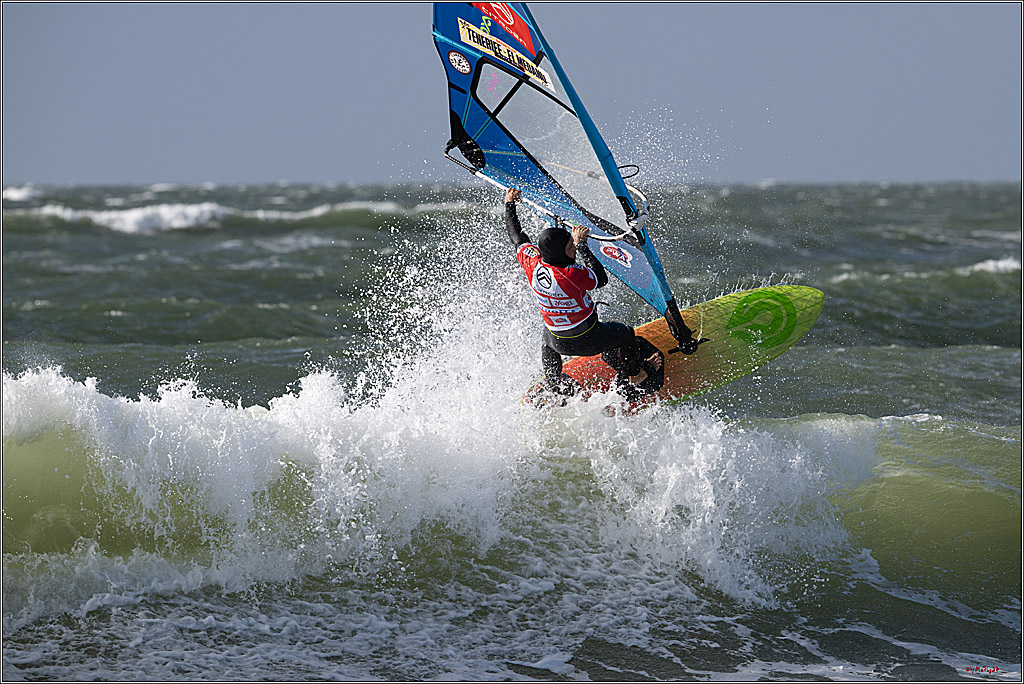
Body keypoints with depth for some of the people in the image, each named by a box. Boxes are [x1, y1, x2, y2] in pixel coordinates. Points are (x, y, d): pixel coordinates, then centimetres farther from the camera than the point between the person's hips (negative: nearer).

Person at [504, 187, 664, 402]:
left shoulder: (532, 263, -19)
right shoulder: (571, 275, -35)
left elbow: (517, 237, 1)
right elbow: (601, 278, -15)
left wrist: (510, 204, 16)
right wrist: (582, 246, -11)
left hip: (559, 342, 5)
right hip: (589, 341, -5)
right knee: (625, 334, 24)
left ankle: (554, 383, 54)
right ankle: (634, 378, 48)